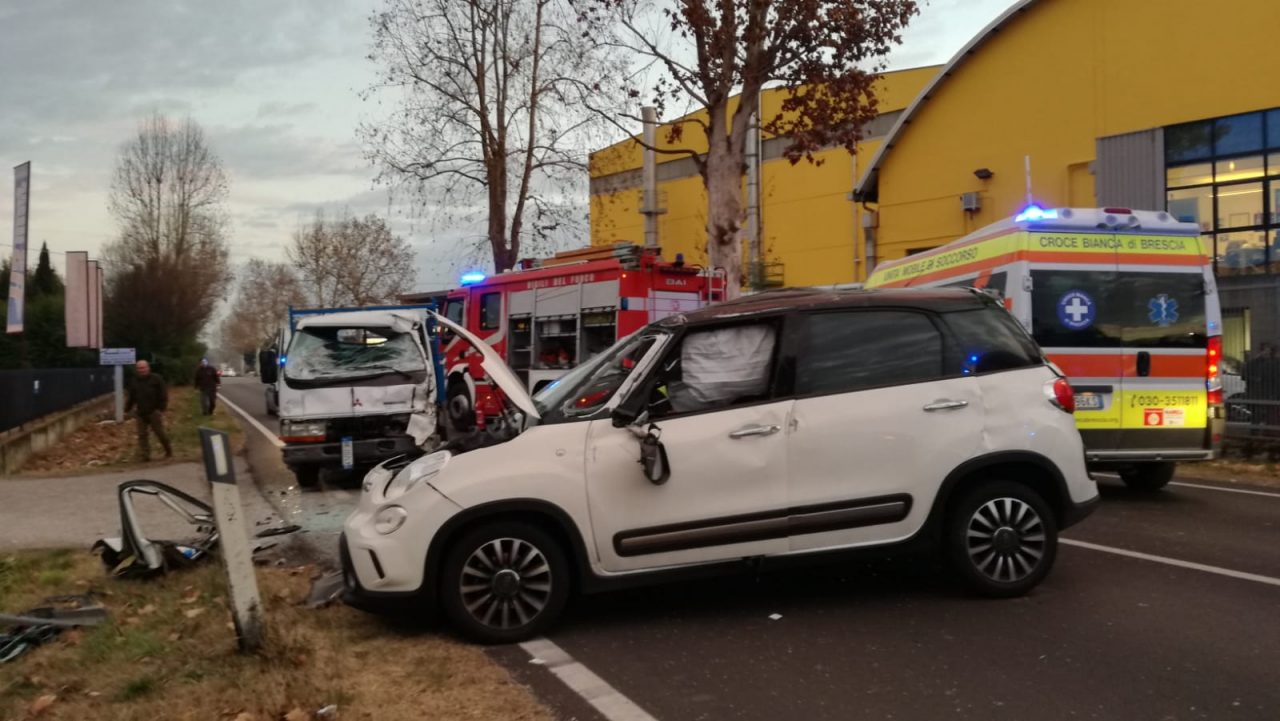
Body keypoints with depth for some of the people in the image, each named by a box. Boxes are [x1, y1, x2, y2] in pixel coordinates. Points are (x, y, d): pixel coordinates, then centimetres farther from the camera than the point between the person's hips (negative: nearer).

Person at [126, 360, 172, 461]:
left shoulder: (156, 379, -3)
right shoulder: (134, 382, 13)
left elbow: (163, 394, -6)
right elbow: (131, 398, 19)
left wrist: (162, 407, -14)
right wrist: (127, 408, 10)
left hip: (154, 412, -5)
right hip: (141, 413, 5)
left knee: (160, 432, 0)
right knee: (142, 434, -1)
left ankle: (169, 451, 18)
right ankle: (145, 455, 1)